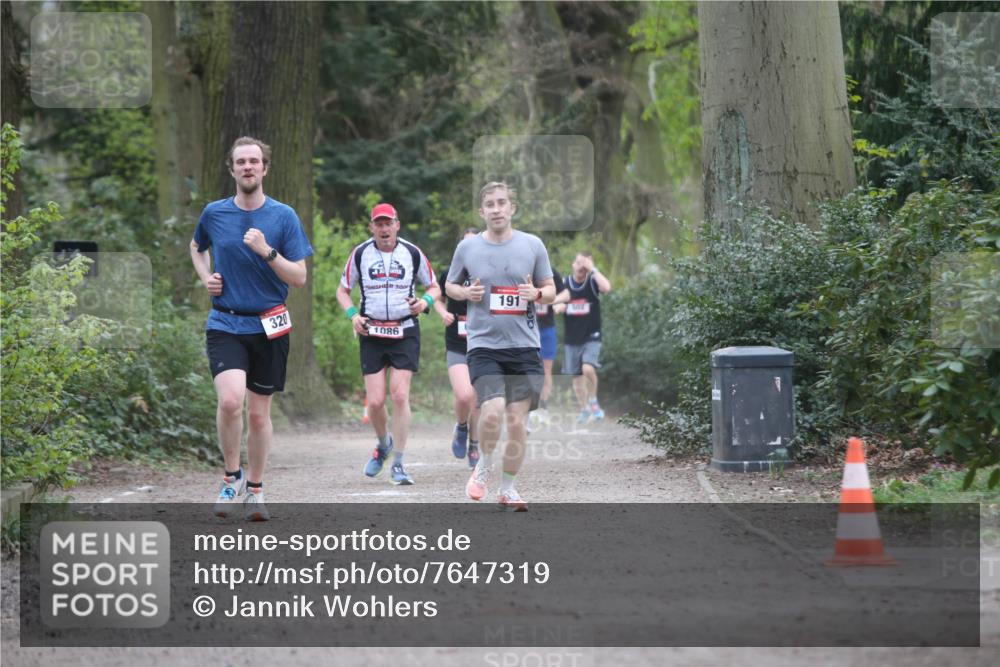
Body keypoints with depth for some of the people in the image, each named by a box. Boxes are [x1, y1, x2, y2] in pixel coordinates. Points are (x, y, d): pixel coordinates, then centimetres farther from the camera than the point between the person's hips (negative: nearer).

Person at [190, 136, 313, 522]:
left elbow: (299, 278, -4)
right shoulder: (214, 213, 4)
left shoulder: (283, 216, -2)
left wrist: (267, 251, -18)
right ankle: (232, 476, -1)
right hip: (225, 324, 0)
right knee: (230, 400, -22)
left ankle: (255, 489, 25)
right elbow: (196, 247, 26)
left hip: (269, 326, 0)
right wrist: (205, 277, 8)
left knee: (259, 412, 8)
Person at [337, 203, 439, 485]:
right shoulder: (360, 254, 2)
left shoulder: (412, 253, 2)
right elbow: (342, 290, 12)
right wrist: (353, 315, -7)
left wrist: (425, 301, -10)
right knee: (375, 401, -5)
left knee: (400, 395, -13)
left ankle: (398, 464, -5)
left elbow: (434, 287, 13)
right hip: (372, 333, 1)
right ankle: (383, 444, 27)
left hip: (405, 332, -1)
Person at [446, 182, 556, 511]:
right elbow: (449, 286, 16)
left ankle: (508, 488, 19)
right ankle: (484, 465, 10)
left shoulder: (532, 245, 3)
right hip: (483, 345, -1)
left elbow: (550, 290, 11)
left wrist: (536, 293, -12)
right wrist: (466, 293, -6)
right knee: (492, 411, -20)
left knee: (517, 422, 1)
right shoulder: (468, 247, 3)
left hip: (524, 347, 1)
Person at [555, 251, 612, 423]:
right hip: (571, 338, 4)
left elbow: (607, 287, -29)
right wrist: (559, 306, -12)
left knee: (588, 368, -23)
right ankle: (584, 409, 24)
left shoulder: (592, 282, -9)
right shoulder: (565, 284, 2)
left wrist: (593, 269, -25)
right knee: (576, 376, 8)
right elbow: (556, 302, 11)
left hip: (591, 336, -4)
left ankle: (593, 401, -2)